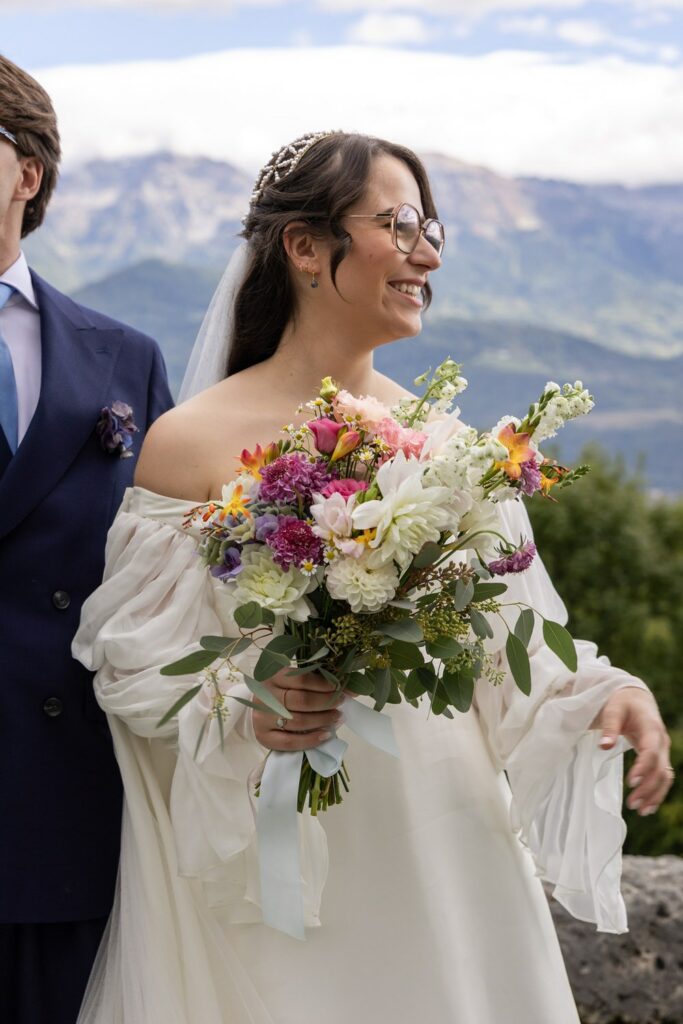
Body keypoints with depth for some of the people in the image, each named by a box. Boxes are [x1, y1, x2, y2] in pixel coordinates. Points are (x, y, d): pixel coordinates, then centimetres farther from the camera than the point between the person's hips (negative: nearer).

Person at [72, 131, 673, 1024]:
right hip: (266, 871, -3)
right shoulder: (192, 444, -7)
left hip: (440, 847, 4)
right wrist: (242, 714, -21)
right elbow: (134, 662, -4)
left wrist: (606, 692, -11)